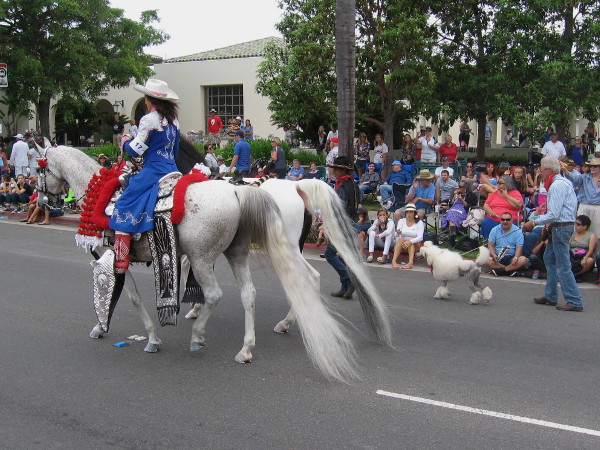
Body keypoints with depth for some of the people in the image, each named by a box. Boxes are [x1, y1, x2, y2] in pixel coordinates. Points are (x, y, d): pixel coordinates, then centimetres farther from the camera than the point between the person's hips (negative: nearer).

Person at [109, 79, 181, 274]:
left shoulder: (149, 120, -11)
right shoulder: (173, 120, 13)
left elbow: (137, 150, -10)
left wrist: (126, 142, 9)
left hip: (153, 172, -8)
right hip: (172, 170, 8)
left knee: (124, 206, -6)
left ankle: (121, 260, -14)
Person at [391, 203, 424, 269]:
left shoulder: (419, 222, -2)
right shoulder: (401, 221, 5)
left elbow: (420, 237, -17)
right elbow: (397, 236, -7)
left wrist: (410, 242, -36)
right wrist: (398, 233, -32)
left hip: (415, 246, -1)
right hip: (403, 246, 1)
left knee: (411, 242, -33)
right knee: (401, 240, -30)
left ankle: (411, 262, -55)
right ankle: (394, 261, -49)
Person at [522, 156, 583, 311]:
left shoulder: (557, 185, -17)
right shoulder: (563, 182, 15)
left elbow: (554, 214, -23)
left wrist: (534, 222, -14)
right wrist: (549, 224, 14)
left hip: (561, 227, -11)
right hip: (560, 226, 11)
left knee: (563, 266, -7)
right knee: (549, 258, 18)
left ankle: (575, 302, -3)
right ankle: (550, 296, 24)